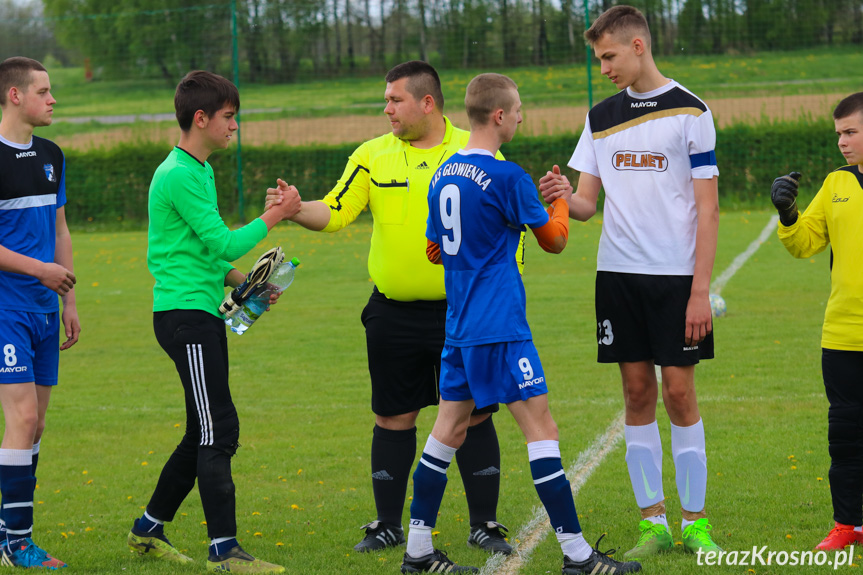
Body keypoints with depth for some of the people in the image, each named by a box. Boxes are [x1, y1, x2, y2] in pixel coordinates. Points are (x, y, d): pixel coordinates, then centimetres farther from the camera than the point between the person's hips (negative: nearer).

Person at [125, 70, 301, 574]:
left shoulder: (200, 170, 17)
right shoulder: (179, 175, -15)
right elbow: (222, 243, -18)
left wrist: (240, 280, 12)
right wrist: (275, 217, -9)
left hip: (203, 313, 10)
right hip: (184, 311, -10)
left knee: (205, 434, 14)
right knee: (218, 430, -11)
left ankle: (150, 530, 25)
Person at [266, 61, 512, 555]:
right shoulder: (373, 155, 4)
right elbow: (336, 211, 0)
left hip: (463, 311, -2)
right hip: (392, 314, 2)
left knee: (474, 416, 1)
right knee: (394, 418, 7)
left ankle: (485, 526, 10)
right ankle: (389, 525, 18)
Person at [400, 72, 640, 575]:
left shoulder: (444, 174, 9)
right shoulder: (507, 178, -14)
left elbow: (435, 248, 20)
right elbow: (555, 240, -1)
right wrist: (561, 198, 16)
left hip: (459, 326, 8)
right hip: (500, 327, -8)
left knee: (451, 428, 13)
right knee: (542, 428, -5)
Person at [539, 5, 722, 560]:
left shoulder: (690, 112, -4)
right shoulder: (602, 117, 10)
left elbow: (707, 208, -6)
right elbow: (588, 203, 10)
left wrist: (701, 290, -11)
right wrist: (563, 197, -14)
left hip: (676, 275, -4)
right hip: (618, 274, 4)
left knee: (679, 393, -3)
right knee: (638, 394, 5)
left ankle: (695, 523, 5)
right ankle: (653, 521, 10)